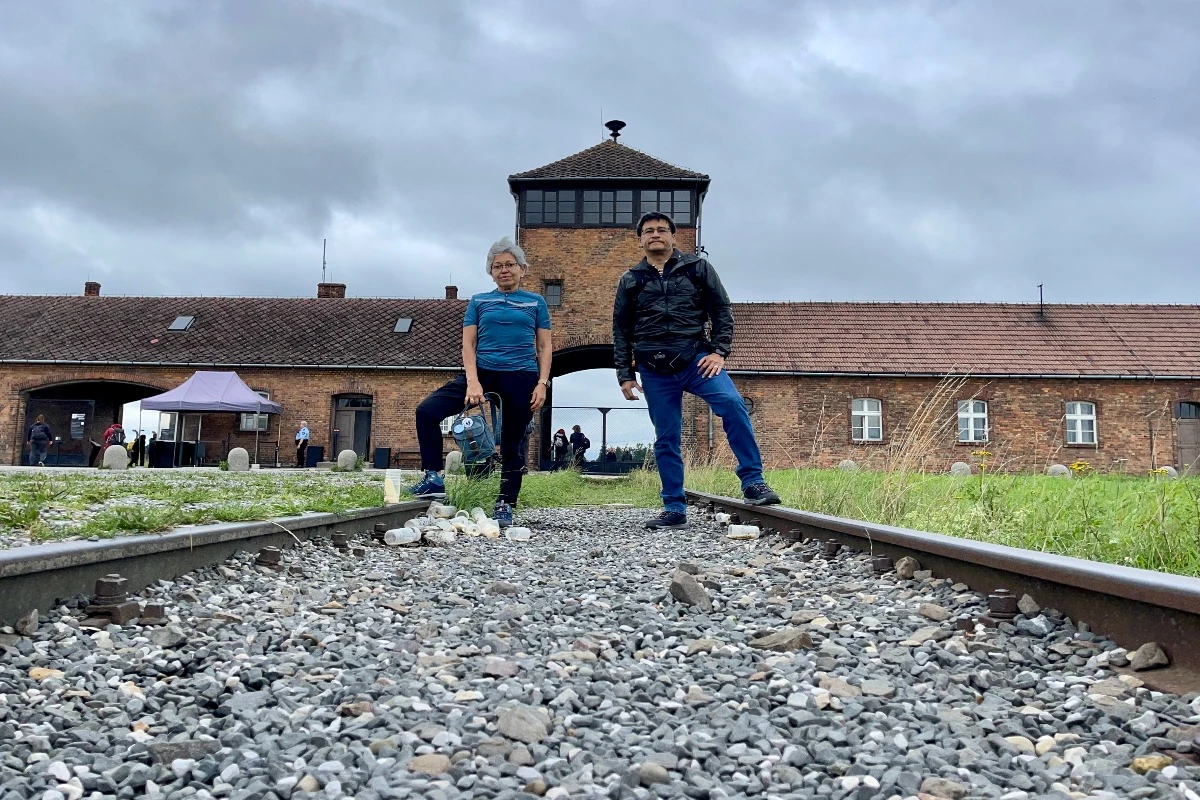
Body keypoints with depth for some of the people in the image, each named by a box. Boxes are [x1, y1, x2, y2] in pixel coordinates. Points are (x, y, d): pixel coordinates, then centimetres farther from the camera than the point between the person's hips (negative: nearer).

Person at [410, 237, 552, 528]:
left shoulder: (536, 302, 10)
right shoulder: (479, 302, 11)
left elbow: (545, 347, 8)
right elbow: (468, 344, 5)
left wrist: (542, 383, -5)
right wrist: (472, 381, -10)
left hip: (521, 377, -1)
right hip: (482, 371, 1)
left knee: (512, 443, 3)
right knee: (427, 410, -17)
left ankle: (506, 505, 15)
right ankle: (434, 479, -11)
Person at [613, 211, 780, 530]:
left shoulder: (697, 267, 9)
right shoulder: (630, 281, 13)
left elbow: (722, 309, 7)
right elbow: (621, 332, 15)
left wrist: (719, 351, -5)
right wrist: (625, 375, 9)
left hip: (696, 358, -2)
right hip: (655, 371, 2)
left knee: (732, 404, -26)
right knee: (666, 440, 3)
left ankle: (753, 483, -19)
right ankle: (674, 509, 12)